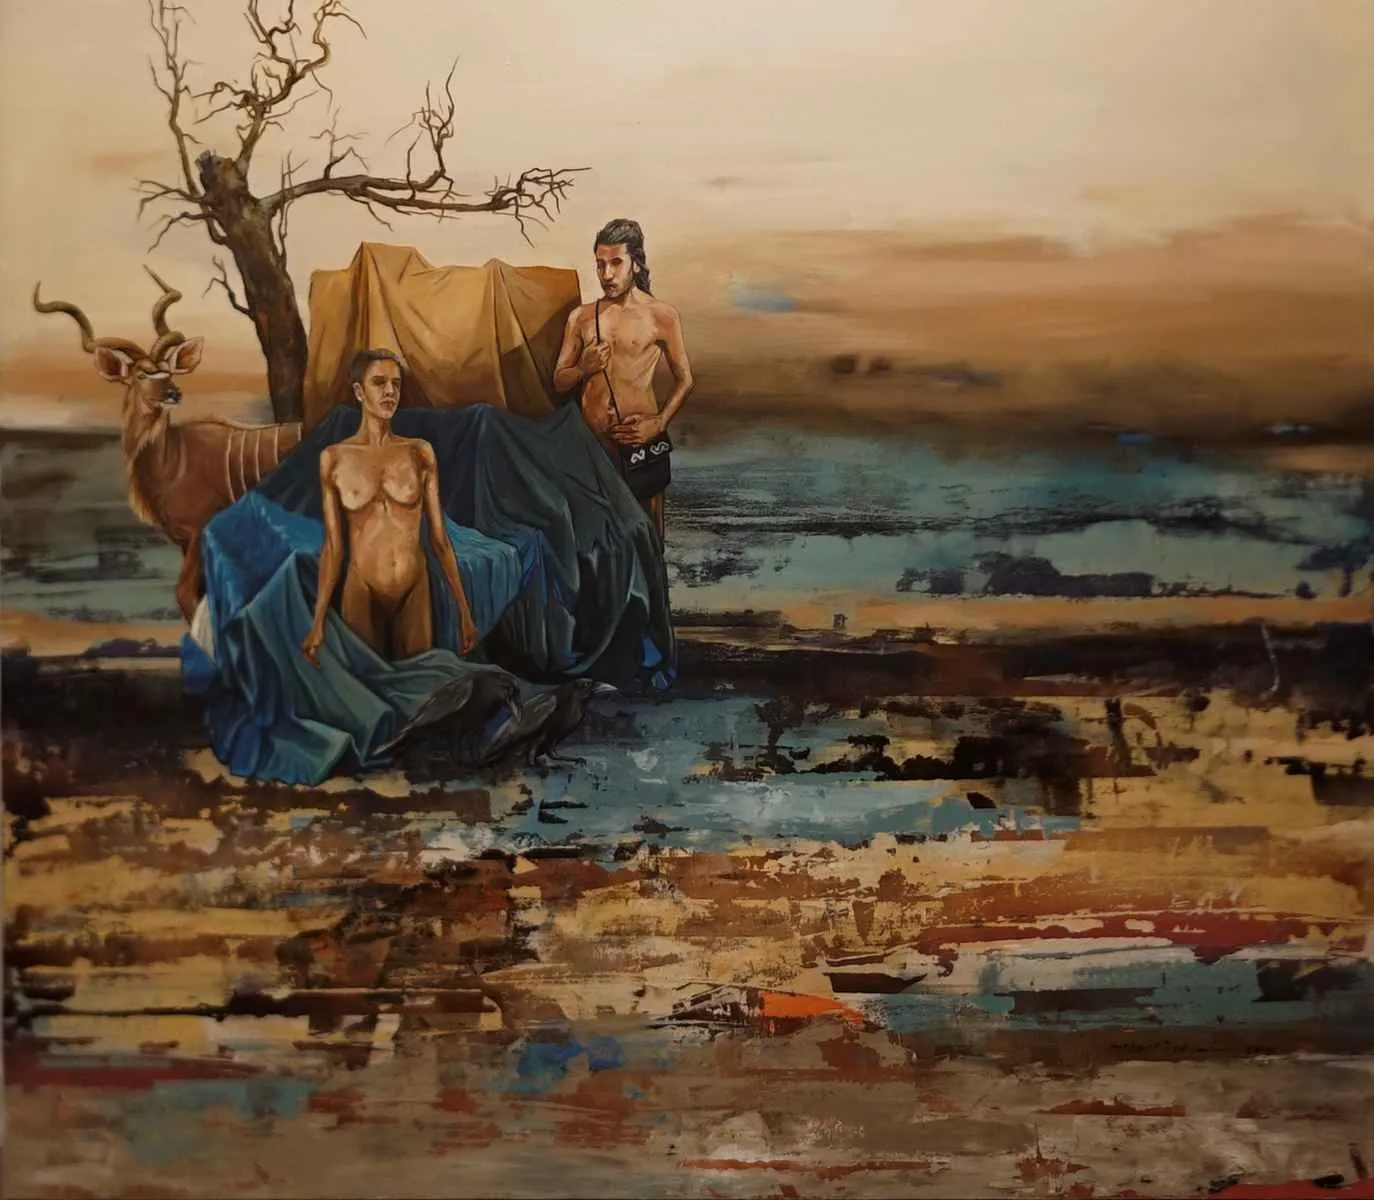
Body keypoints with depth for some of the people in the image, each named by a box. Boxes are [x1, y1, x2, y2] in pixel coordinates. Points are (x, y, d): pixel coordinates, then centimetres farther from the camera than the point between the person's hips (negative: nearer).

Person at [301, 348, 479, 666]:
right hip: (361, 591, -1)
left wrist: (464, 609, 1)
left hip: (415, 592, 1)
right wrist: (318, 620, -3)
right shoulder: (334, 458, -2)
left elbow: (439, 536, 2)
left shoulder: (420, 452, 0)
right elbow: (333, 545, 1)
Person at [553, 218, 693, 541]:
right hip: (591, 440, 3)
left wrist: (660, 422, -11)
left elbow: (684, 379, 3)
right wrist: (583, 369, -8)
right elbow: (559, 382, 13)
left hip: (640, 437, -3)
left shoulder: (661, 315, 0)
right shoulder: (580, 317, 9)